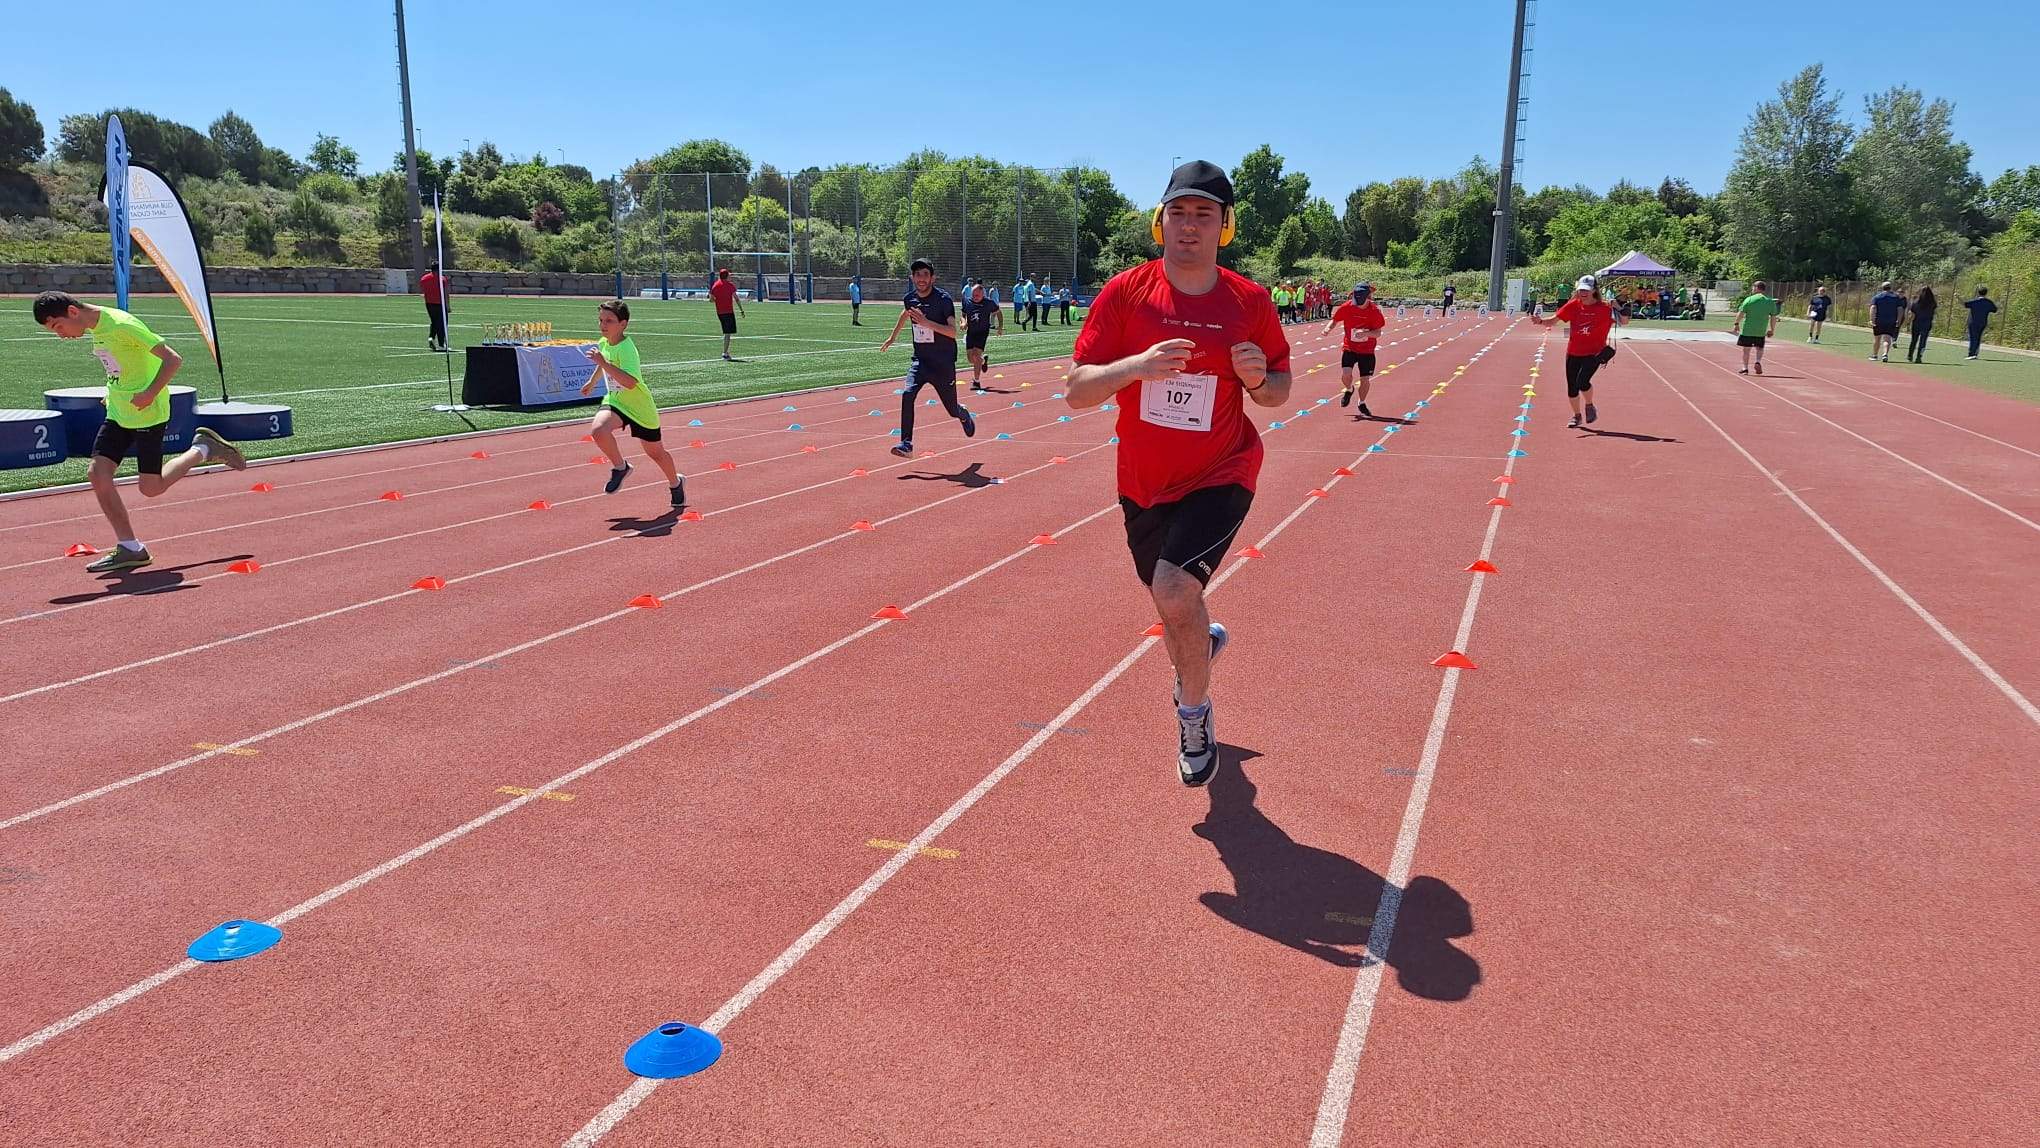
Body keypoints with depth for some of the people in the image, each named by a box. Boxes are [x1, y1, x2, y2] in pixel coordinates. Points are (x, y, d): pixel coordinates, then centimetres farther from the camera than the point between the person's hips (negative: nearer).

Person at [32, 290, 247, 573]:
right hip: (118, 414, 8)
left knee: (151, 488, -1)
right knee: (98, 473, -4)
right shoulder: (96, 328, 7)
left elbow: (173, 359, -21)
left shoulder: (122, 325, -19)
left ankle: (202, 450, 20)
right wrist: (115, 393, 12)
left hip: (148, 414, -8)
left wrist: (150, 394, -25)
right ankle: (129, 548, 3)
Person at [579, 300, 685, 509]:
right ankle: (620, 467, -2)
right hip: (615, 401, 5)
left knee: (655, 452, 11)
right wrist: (592, 381, 34)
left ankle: (676, 483, 40)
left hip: (639, 406, -5)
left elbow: (630, 382, -43)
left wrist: (603, 363, -45)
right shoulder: (603, 343, -3)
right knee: (598, 430, -27)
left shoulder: (627, 348, -27)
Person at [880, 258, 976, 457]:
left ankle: (966, 417, 46)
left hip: (943, 364, -4)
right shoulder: (911, 298, 2)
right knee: (907, 394, -22)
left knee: (953, 410, 8)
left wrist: (926, 322, -36)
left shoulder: (943, 299, -15)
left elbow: (953, 331, -26)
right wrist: (892, 337, 36)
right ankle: (906, 445, -21)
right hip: (920, 360, 4)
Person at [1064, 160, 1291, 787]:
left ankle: (1194, 713, 4)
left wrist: (1259, 379, -19)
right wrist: (1137, 365, -30)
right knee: (1170, 599, 19)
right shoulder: (1125, 293, -9)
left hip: (1220, 476, -2)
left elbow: (1280, 391, 5)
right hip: (1143, 483, 3)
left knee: (1174, 590, -23)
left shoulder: (1250, 301, -7)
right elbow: (1076, 392, -12)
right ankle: (1202, 643, 58)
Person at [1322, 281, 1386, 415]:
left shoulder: (1374, 311, -13)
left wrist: (1365, 333, -31)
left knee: (1365, 379, 3)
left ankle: (1362, 404, 30)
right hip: (1349, 348, 0)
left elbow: (1378, 333, -11)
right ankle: (1349, 390, 16)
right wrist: (1327, 329, -17)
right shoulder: (1346, 307, -11)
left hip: (1367, 350, 0)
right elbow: (1335, 321, 4)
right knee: (1345, 374, -20)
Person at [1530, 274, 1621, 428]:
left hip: (1594, 353, -3)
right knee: (1572, 387, 7)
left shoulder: (1604, 308, -8)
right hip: (1573, 353, 4)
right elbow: (1553, 320, -3)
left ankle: (1589, 406, 9)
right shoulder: (1573, 305, -2)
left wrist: (1616, 308, -21)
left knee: (1582, 381, -21)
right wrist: (1541, 321, -23)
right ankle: (1576, 416, 29)